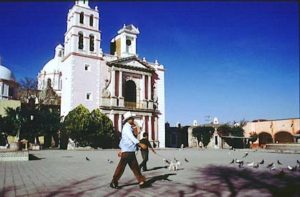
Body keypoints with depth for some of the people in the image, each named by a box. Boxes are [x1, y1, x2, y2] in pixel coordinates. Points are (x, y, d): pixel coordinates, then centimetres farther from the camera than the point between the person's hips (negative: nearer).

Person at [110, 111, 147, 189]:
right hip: (127, 152, -9)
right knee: (121, 167, -2)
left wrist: (121, 149, 28)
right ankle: (113, 182, 8)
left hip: (131, 152, 9)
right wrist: (140, 144, -35)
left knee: (135, 167, 8)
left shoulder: (129, 128, 17)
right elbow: (132, 137, -26)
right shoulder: (126, 127, -12)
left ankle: (141, 182, 11)